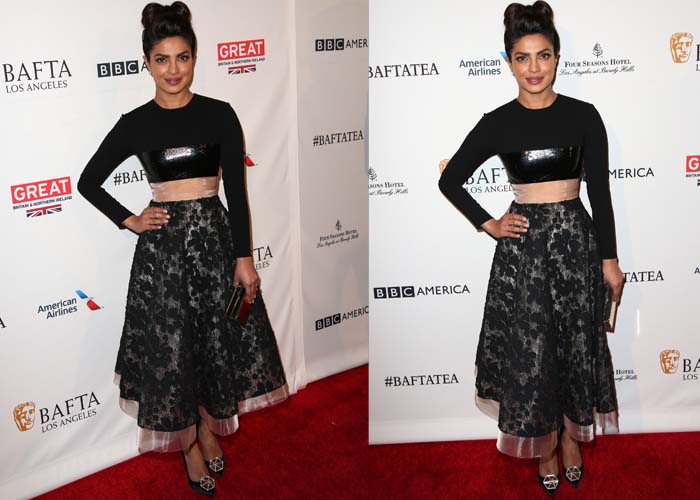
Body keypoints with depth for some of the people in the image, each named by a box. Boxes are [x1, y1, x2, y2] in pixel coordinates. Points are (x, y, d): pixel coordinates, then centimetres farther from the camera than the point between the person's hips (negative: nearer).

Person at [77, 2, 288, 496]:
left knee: (218, 339, 11)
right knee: (170, 346, 6)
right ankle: (189, 445, 24)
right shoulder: (135, 124, -1)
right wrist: (129, 220, 0)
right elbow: (88, 182, 10)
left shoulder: (219, 115, -2)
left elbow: (237, 192, -3)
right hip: (162, 245, 0)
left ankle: (210, 428, 34)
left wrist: (244, 257, -6)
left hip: (215, 237, 0)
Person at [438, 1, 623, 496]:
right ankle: (545, 449, 24)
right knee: (530, 349, 6)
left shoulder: (583, 116, -2)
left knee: (577, 343, 10)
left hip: (576, 238, 0)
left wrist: (610, 259, 0)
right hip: (522, 244, 0)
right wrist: (488, 224, 1)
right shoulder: (497, 123, -2)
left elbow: (600, 192, 0)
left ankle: (572, 438, 31)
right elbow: (450, 180, 8)